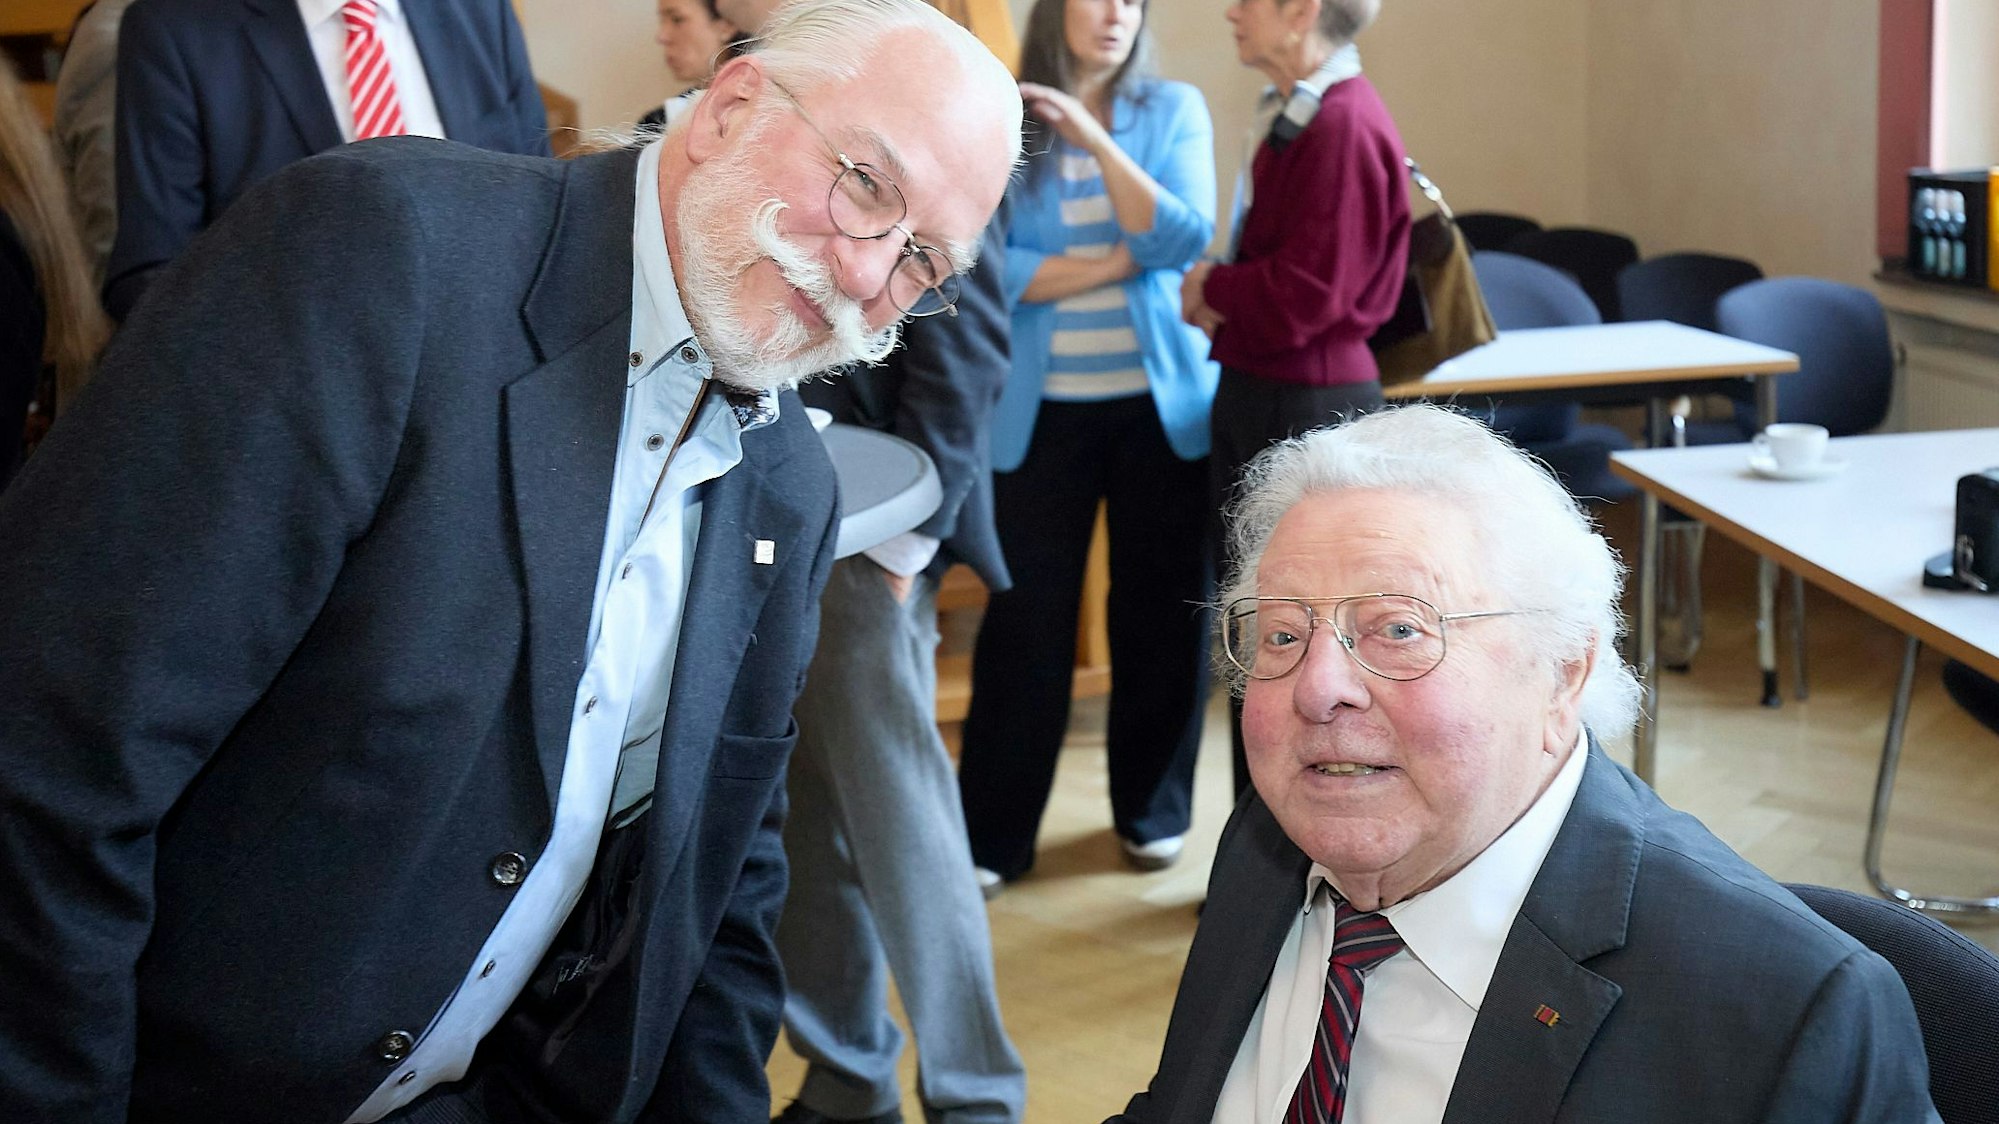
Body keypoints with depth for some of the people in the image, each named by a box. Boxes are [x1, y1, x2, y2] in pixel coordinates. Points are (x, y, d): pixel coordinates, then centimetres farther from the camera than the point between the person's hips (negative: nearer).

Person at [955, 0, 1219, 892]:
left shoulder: (1174, 110, 1)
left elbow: (1183, 240, -12)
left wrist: (1095, 139, -20)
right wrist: (1117, 261, -12)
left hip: (1158, 402, 1)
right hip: (1040, 410, -1)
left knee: (1161, 610, 9)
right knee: (1026, 616, 1)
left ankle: (1152, 809, 26)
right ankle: (992, 833, 10)